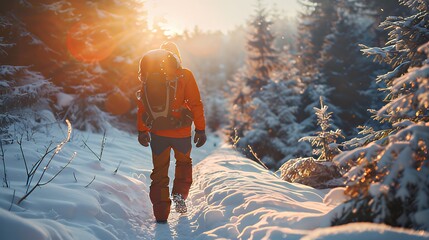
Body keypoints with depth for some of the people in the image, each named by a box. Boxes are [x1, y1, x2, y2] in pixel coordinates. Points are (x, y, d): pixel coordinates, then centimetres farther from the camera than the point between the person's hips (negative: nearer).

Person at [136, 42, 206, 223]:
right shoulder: (186, 76, -6)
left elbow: (142, 105, 2)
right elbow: (195, 104, -10)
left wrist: (142, 130, 8)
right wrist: (200, 129, -6)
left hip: (158, 132, 1)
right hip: (181, 131, -1)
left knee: (160, 171, 13)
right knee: (184, 162, 26)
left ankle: (161, 215, 10)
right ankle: (180, 194, 8)